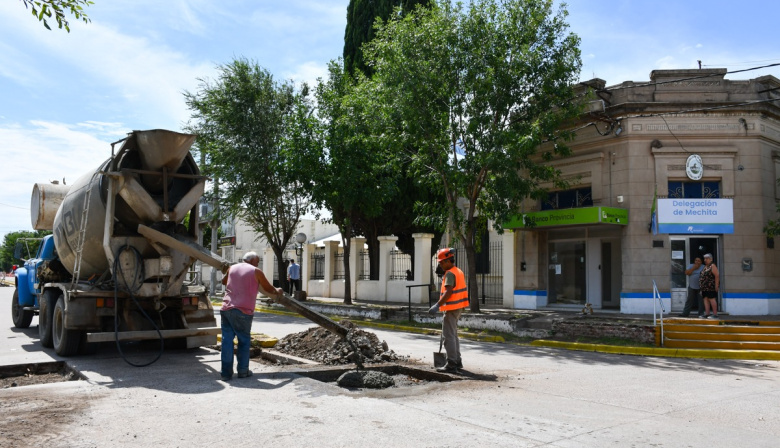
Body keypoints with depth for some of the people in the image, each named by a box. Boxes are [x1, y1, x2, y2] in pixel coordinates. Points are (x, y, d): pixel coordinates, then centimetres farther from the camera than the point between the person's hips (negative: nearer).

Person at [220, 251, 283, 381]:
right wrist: (277, 291, 33)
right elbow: (269, 289, 12)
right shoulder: (256, 272, 3)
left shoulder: (232, 268, 17)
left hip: (226, 309, 4)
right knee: (244, 340, 10)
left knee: (227, 340, 7)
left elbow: (224, 281, 37)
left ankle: (226, 372, 7)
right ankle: (243, 370, 15)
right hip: (243, 312, -4)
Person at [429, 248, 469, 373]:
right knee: (453, 335, 20)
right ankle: (457, 361, 26)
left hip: (452, 308, -10)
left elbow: (448, 291, -25)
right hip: (458, 307, 10)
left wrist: (438, 305, -27)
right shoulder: (459, 272, 16)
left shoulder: (450, 273, -16)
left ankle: (451, 364, -7)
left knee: (448, 336, -7)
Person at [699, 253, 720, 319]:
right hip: (705, 287, 9)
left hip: (711, 286, -9)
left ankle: (715, 314, -6)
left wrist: (716, 286, -19)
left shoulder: (712, 266, -7)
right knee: (705, 299, 5)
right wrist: (702, 286, 18)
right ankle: (707, 313, 5)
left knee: (711, 299, -9)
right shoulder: (705, 267, 20)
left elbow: (717, 275, -14)